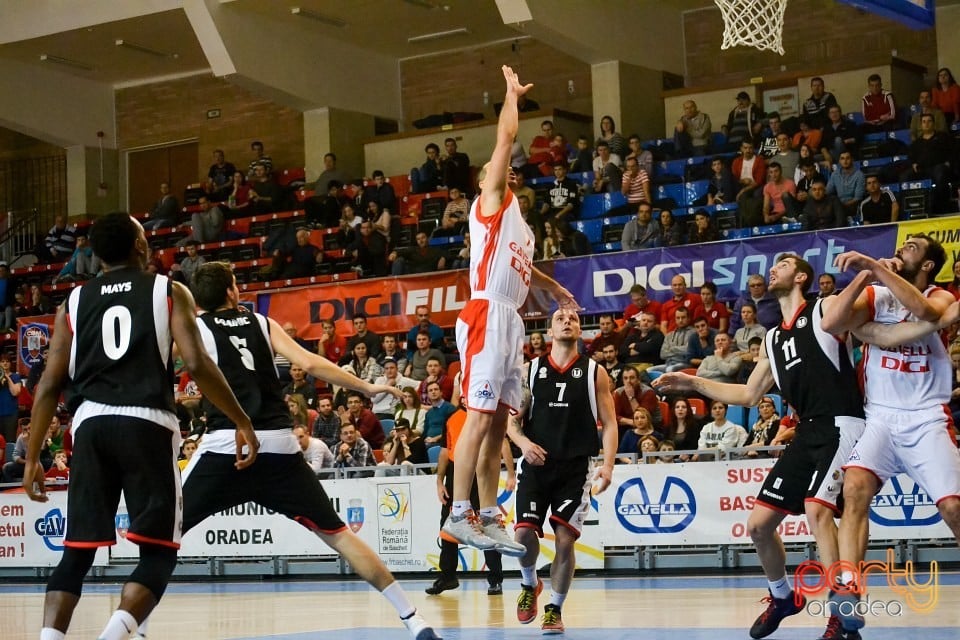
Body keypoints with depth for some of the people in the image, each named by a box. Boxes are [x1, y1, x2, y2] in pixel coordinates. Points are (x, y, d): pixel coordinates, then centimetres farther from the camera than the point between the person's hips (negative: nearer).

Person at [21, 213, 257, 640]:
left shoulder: (74, 302, 17)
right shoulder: (169, 292, 9)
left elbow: (50, 385, 12)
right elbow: (196, 365, -4)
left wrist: (32, 457, 17)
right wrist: (242, 422, 4)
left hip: (92, 424, 3)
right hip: (146, 425, -3)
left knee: (77, 552, 11)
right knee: (158, 551, 4)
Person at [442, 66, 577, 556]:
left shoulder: (518, 222, 26)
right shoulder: (492, 203, 2)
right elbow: (505, 137, -4)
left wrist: (554, 288, 44)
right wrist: (512, 95, 6)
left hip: (510, 322, 9)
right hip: (487, 317, -9)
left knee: (498, 423, 7)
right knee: (480, 417, -15)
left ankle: (489, 518, 9)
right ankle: (459, 515, -18)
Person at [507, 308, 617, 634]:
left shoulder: (594, 372, 5)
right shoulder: (530, 370, 8)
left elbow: (609, 423, 4)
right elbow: (511, 419, 9)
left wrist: (608, 464, -10)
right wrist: (523, 442, -12)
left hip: (575, 468, -1)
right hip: (536, 464, 1)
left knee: (565, 540, -6)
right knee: (524, 534, -11)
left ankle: (554, 609, 11)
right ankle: (530, 585, 21)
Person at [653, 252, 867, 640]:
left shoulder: (826, 309, 0)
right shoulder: (772, 340, 21)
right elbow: (748, 395, 27)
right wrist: (693, 383, 23)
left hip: (842, 426, -8)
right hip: (808, 433, 8)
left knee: (817, 510, -27)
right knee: (758, 524, 8)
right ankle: (781, 598, 33)